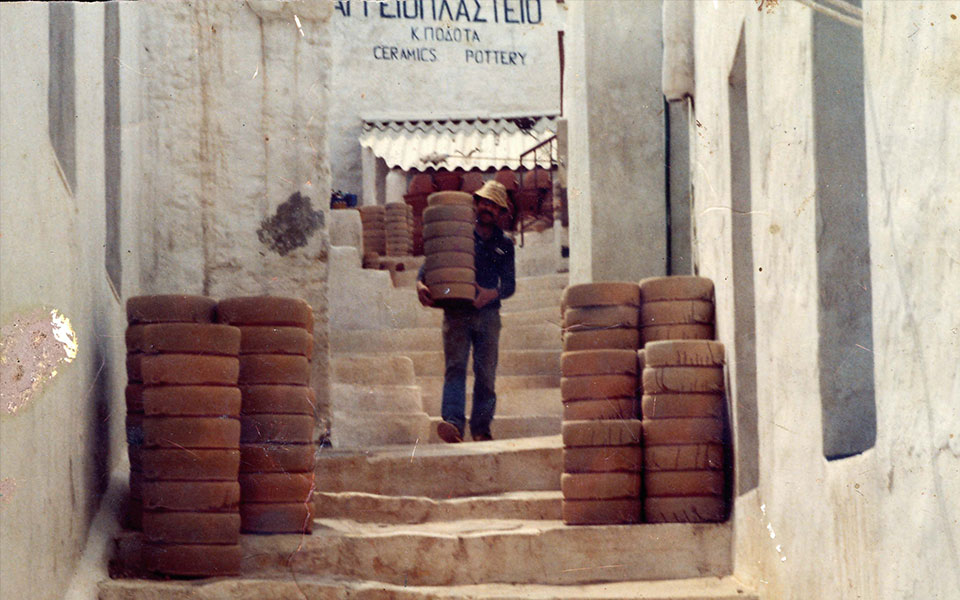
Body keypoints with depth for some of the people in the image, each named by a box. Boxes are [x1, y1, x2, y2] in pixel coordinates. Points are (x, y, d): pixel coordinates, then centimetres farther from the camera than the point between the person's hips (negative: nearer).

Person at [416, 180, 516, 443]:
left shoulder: (504, 244, 14)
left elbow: (509, 284, 8)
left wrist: (492, 293, -14)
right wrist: (421, 283, -16)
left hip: (488, 314, 2)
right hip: (456, 312, -2)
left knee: (486, 374, -1)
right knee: (455, 367, -15)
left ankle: (481, 428, 5)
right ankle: (453, 422, -29)